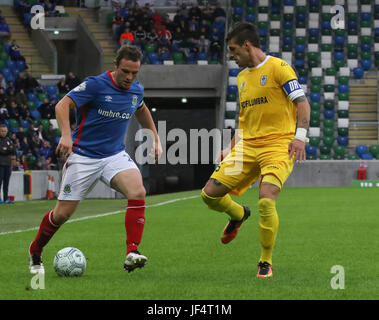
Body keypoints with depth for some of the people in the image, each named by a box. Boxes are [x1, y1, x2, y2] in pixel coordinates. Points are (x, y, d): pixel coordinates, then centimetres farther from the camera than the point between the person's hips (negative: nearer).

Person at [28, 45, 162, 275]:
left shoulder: (137, 90, 4)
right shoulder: (96, 85, -15)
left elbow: (142, 110, 27)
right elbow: (63, 105, -22)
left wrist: (156, 139, 23)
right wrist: (66, 134, -37)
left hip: (115, 155, 4)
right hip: (83, 155, -4)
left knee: (138, 191, -25)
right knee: (63, 213, -1)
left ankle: (132, 253, -27)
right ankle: (35, 252, 26)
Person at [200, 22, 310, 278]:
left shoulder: (278, 67, -4)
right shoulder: (242, 77, 19)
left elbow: (302, 103, -10)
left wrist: (300, 135, -23)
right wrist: (231, 148, 18)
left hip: (278, 145, -7)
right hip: (247, 147, 7)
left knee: (266, 200, -25)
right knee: (210, 194, -2)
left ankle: (266, 262, -7)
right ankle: (239, 214, 33)